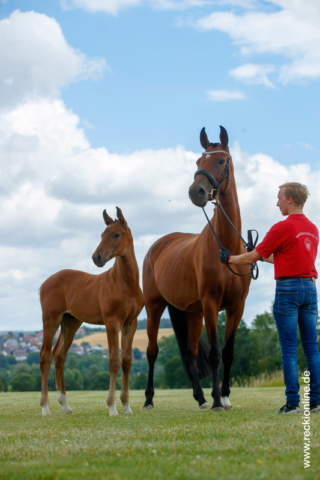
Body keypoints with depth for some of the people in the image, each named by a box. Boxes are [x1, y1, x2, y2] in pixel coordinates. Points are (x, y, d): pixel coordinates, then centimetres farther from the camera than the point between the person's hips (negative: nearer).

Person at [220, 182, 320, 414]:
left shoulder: (282, 228, -10)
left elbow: (252, 258, -3)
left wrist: (229, 258, 13)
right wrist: (268, 257, 35)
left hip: (288, 289, -6)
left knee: (289, 349, -3)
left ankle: (293, 402, -3)